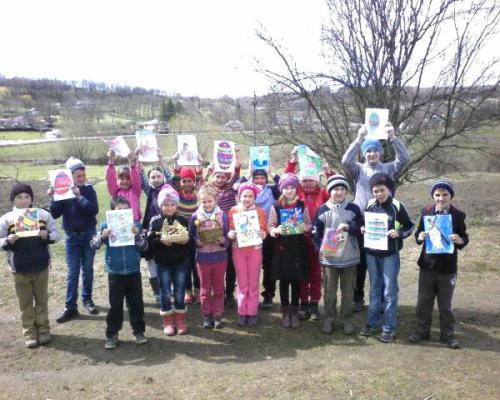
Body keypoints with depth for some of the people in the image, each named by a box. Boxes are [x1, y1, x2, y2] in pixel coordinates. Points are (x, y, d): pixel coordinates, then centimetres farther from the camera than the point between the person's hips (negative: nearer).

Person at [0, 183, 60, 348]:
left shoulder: (43, 214, -3)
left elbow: (56, 234, 1)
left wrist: (47, 235, -19)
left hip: (41, 266, 1)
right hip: (19, 268, 0)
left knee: (42, 299, 14)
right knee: (25, 302, 11)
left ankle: (43, 329, 27)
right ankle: (29, 333, 23)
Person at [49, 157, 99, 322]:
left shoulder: (88, 189, -5)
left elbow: (94, 210, -16)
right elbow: (55, 214, -8)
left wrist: (80, 197, -25)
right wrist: (52, 198, -23)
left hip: (89, 234, 1)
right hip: (71, 236, 0)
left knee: (87, 269, 10)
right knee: (72, 272, 2)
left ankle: (87, 299, 27)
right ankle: (70, 307, 7)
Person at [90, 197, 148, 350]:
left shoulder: (135, 225, -2)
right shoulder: (106, 225, -3)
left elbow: (144, 246, -5)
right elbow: (93, 245, -6)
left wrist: (137, 234, -22)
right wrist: (102, 236, -25)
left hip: (134, 272, 1)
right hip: (115, 274, -1)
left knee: (136, 303, 10)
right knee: (115, 305, 7)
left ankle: (138, 331, 24)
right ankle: (111, 335, 19)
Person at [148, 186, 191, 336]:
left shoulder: (183, 220, 1)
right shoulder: (155, 221, -3)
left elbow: (191, 241, 3)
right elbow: (150, 241, -8)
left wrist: (186, 240, -18)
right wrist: (161, 241, -24)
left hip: (181, 263, 1)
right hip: (163, 263, -1)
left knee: (180, 293, 8)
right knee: (165, 293, 7)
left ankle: (180, 320, 23)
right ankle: (167, 321, 21)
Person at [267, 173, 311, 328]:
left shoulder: (302, 205, 2)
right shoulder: (276, 207, -2)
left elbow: (309, 224, 8)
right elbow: (269, 226, 1)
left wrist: (304, 227, -13)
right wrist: (276, 230, -20)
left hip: (298, 247, 1)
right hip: (282, 247, -1)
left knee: (296, 280, 7)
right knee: (284, 280, 6)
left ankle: (295, 311, 20)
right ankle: (285, 311, 18)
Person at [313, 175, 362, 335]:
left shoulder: (354, 209, 0)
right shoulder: (322, 210, 0)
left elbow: (361, 230, 1)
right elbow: (316, 232, 4)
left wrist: (348, 227, -18)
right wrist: (321, 248, -10)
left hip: (349, 257, 0)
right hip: (329, 258, 0)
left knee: (347, 291, 12)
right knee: (329, 292, 8)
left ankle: (347, 319, 26)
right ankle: (329, 319, 24)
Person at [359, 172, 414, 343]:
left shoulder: (397, 206, -9)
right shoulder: (369, 205, 1)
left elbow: (409, 227, -1)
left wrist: (398, 233, -19)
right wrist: (362, 230, -6)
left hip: (390, 254, -3)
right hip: (371, 254, 3)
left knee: (389, 291, 2)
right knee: (374, 289, 15)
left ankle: (389, 328, 12)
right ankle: (371, 322, 26)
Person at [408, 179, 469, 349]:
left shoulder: (458, 215, -5)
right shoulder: (426, 212, -1)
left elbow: (465, 238, -1)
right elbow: (418, 234, 4)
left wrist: (459, 240, -22)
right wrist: (420, 237, -18)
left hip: (447, 266, -1)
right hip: (427, 264, 2)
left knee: (446, 303, 11)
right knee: (424, 300, 11)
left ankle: (447, 334, 25)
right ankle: (422, 330, 26)